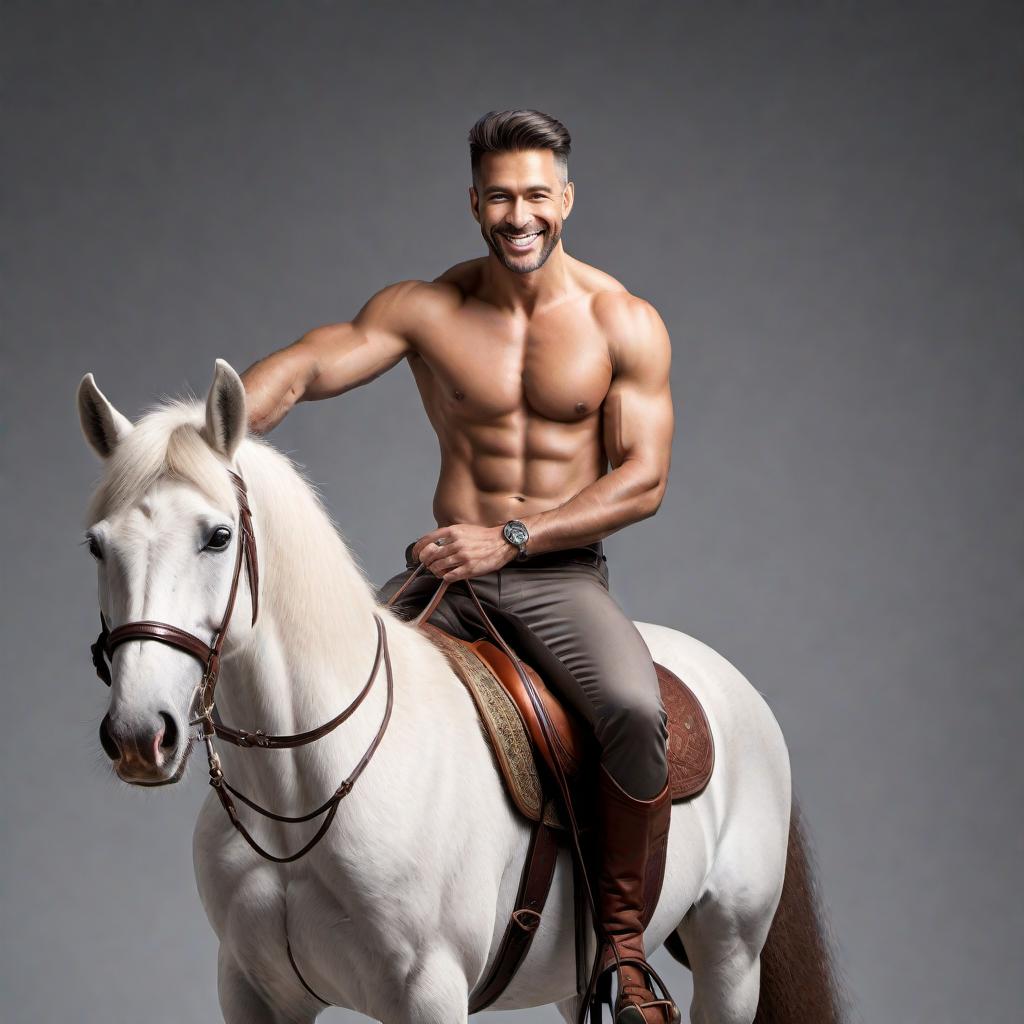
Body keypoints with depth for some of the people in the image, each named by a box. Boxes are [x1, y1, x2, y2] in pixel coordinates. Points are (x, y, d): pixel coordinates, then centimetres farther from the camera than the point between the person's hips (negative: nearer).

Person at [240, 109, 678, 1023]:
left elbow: (643, 479, -7)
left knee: (634, 709, -33)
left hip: (561, 574, -2)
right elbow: (301, 370, -11)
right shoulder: (424, 311, 1)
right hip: (449, 570, 3)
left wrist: (511, 538, -19)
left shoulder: (625, 325, -3)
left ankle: (624, 944, -14)